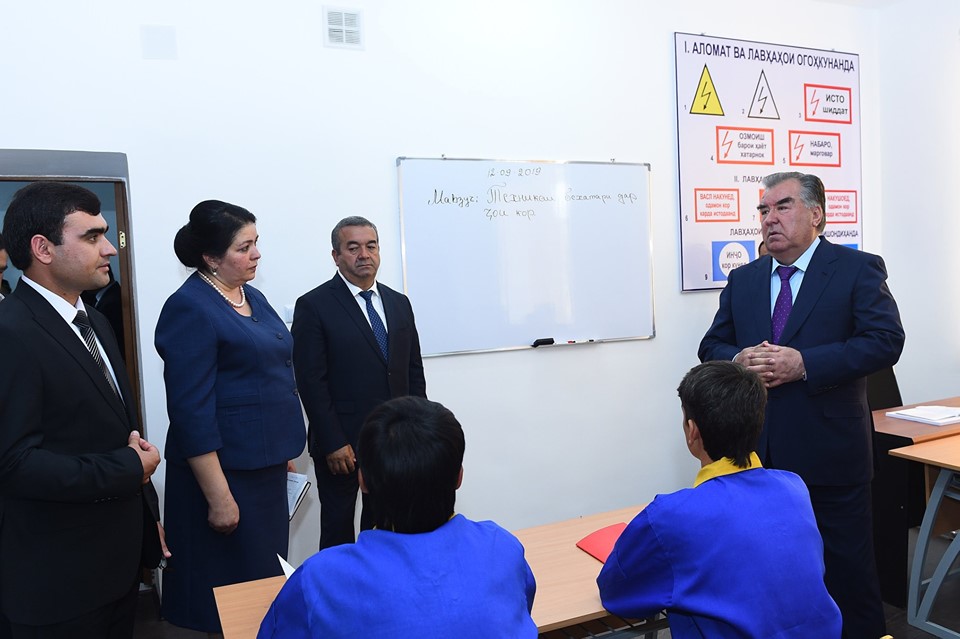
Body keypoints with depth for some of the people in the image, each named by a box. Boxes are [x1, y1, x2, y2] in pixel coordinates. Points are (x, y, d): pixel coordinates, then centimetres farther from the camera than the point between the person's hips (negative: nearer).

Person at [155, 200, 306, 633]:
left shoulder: (252, 298, 10)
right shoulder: (189, 309, -15)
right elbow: (192, 412, -19)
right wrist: (218, 496, -19)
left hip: (266, 465, 8)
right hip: (225, 471, -8)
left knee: (268, 573, 17)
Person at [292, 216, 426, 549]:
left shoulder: (399, 303, 10)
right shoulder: (314, 306, -7)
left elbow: (414, 370, 12)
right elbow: (311, 382, -11)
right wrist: (333, 444, -15)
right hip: (341, 444, -4)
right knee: (338, 533, 10)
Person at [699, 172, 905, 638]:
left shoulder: (859, 269, -3)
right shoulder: (743, 280, 11)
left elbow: (885, 341, -14)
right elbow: (711, 345, 11)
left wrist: (803, 364, -23)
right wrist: (739, 360, -12)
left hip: (830, 454, -4)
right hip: (761, 454, 4)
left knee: (847, 569, 10)